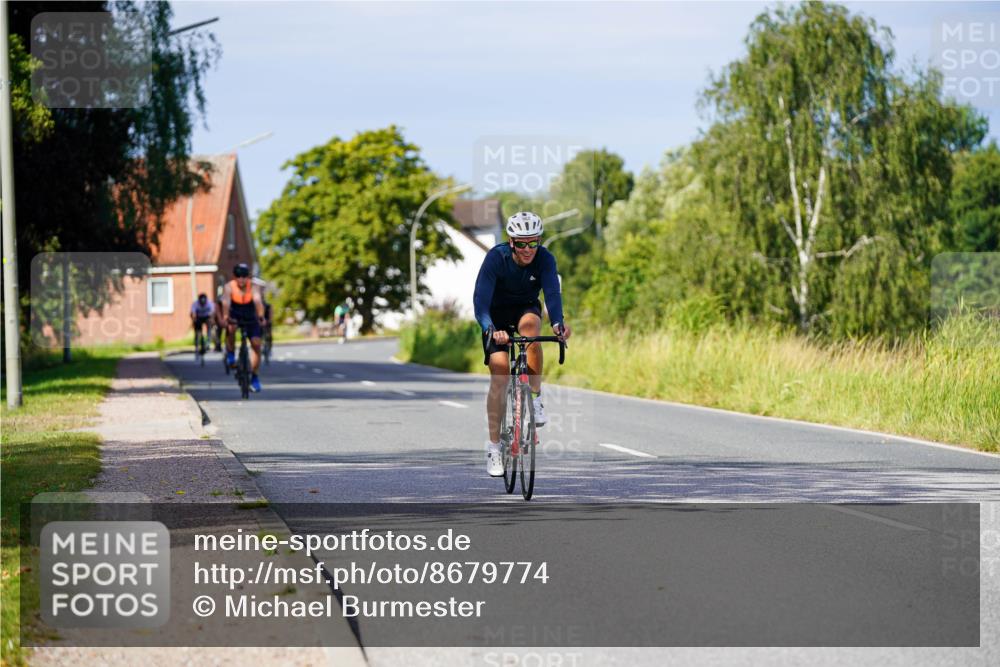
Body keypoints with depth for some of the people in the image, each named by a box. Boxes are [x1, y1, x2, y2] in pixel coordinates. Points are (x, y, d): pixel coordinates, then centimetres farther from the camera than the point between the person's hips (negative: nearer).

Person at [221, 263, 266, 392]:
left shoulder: (253, 288, -22)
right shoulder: (229, 287, -22)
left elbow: (258, 301, -40)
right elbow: (226, 302, -38)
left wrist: (261, 316, -58)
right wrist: (225, 317, -57)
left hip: (250, 319, 1)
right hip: (234, 317, -1)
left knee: (256, 344, -12)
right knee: (231, 328, -35)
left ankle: (254, 376, 2)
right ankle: (231, 354, -10)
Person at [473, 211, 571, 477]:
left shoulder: (545, 259, -23)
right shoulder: (496, 257, -27)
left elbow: (552, 293, -36)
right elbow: (480, 298, -35)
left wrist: (557, 322, -56)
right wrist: (490, 329, -53)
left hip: (526, 308, 1)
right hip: (498, 313, -1)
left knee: (530, 324, -36)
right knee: (499, 372, -14)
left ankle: (535, 398, -23)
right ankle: (493, 445, -4)